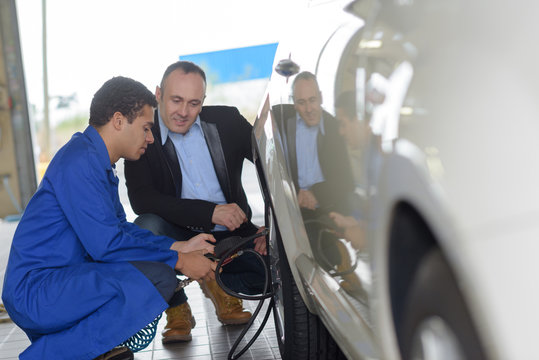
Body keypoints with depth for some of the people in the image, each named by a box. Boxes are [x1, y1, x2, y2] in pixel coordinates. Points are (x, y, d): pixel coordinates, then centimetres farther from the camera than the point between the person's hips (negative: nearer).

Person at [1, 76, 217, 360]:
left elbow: (120, 227, 17)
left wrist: (178, 246, 8)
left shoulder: (97, 161, 15)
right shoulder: (80, 161, -18)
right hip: (34, 291, -10)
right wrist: (178, 260, -14)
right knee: (158, 278, -26)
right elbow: (106, 244, -22)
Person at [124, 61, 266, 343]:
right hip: (178, 238, -1)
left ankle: (218, 284, 12)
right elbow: (141, 199, -19)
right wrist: (210, 213, -27)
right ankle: (177, 310, -5)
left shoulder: (226, 121, -1)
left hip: (229, 235, 2)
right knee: (146, 227, -33)